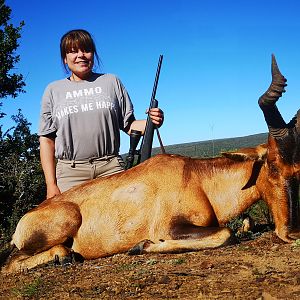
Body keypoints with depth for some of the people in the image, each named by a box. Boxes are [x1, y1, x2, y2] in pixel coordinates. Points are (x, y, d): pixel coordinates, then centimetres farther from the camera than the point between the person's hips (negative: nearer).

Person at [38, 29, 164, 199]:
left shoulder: (112, 82, 14)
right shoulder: (53, 90, 12)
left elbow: (128, 125, 12)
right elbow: (47, 139, 8)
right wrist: (51, 184, 0)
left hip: (111, 167, 1)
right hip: (70, 172, 0)